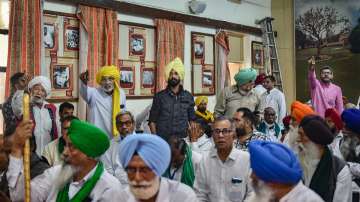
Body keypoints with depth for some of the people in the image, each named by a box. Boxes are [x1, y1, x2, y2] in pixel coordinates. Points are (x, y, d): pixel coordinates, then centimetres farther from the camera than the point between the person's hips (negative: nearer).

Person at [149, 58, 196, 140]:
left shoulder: (188, 96, 8)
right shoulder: (159, 96, 2)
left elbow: (192, 120, 13)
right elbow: (152, 121, 3)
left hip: (182, 139, 2)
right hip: (162, 139, -1)